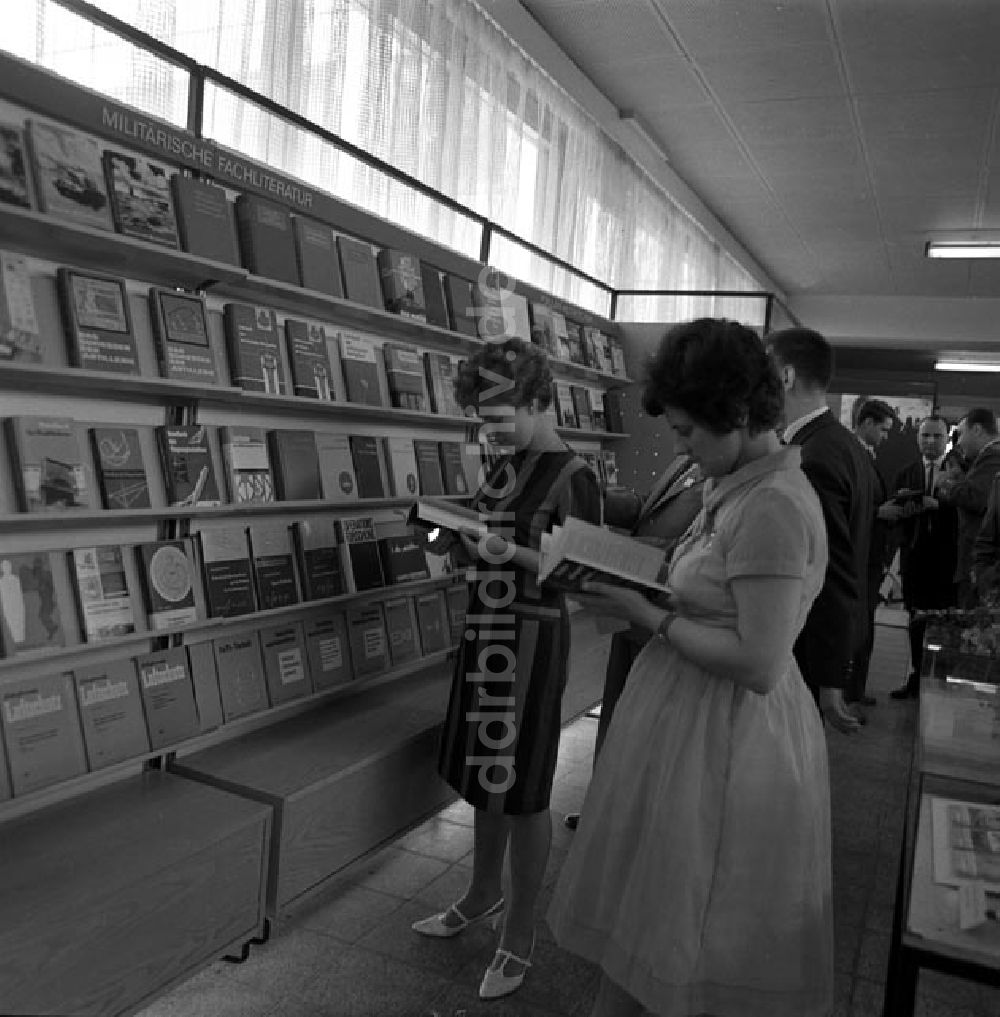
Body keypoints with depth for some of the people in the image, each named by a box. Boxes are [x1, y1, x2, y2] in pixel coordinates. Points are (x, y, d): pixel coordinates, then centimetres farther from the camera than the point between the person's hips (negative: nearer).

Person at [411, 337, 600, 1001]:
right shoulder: (508, 466, 9)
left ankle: (521, 932, 24)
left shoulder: (573, 477, -15)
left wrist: (512, 553, -27)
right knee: (484, 774, 19)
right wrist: (458, 538, -3)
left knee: (523, 790, 5)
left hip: (533, 637, -8)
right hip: (488, 629, 8)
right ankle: (484, 894, 40)